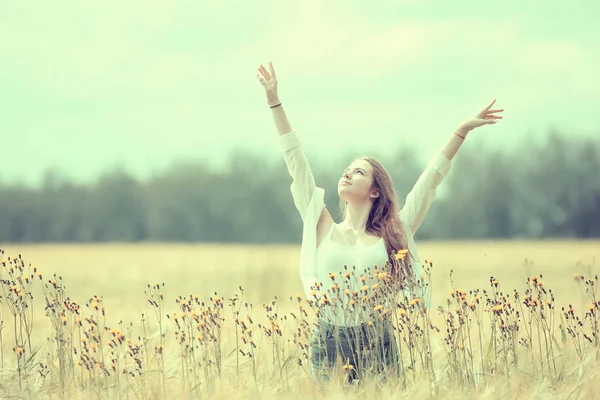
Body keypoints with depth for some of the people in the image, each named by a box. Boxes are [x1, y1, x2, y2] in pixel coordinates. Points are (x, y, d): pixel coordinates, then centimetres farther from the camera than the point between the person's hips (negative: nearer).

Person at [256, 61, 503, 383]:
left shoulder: (393, 233, 8)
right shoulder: (324, 229, 9)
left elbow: (431, 178, 8)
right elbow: (296, 162, 9)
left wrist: (463, 130, 8)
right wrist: (274, 101, 9)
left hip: (378, 347, -1)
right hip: (328, 345, 1)